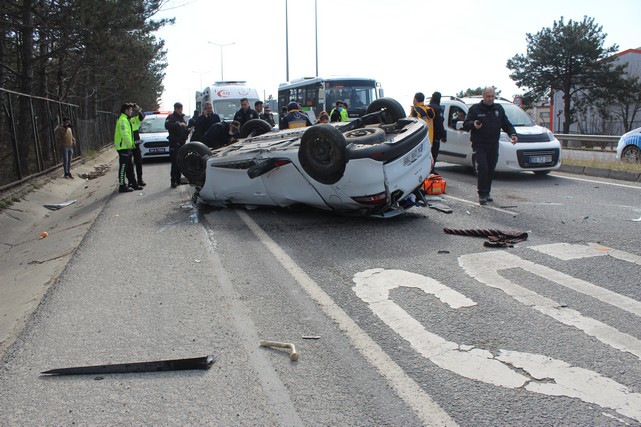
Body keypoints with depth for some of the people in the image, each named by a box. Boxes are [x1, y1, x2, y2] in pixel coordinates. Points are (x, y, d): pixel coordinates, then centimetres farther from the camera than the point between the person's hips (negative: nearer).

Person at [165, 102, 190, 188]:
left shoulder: (182, 117, 19)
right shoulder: (171, 117, -2)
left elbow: (185, 130, 24)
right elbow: (167, 126, -22)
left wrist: (188, 130, 2)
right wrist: (178, 124, -30)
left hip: (182, 142, 7)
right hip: (174, 143, -7)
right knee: (174, 162, -10)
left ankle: (178, 179, 16)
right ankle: (173, 180, -10)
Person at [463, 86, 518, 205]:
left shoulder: (499, 109, 14)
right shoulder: (475, 109, 2)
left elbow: (506, 124, 16)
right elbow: (465, 125, -1)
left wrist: (512, 134, -2)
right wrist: (473, 124, -24)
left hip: (493, 146, 4)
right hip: (479, 145, -4)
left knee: (491, 170, 7)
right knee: (482, 168, -15)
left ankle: (487, 192, 19)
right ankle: (482, 195, -9)